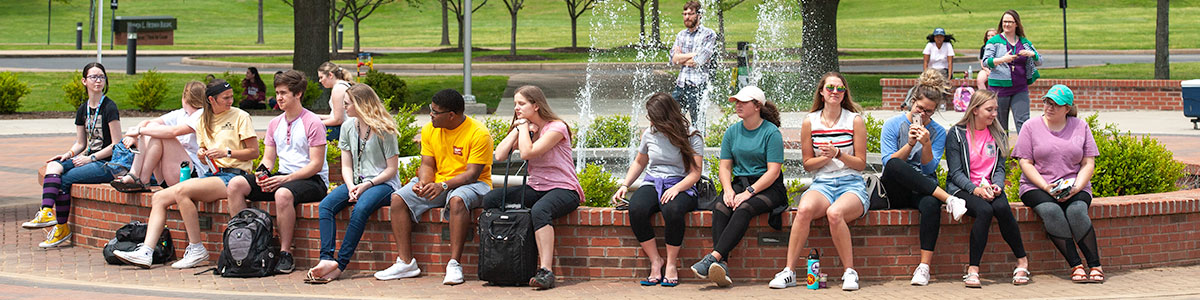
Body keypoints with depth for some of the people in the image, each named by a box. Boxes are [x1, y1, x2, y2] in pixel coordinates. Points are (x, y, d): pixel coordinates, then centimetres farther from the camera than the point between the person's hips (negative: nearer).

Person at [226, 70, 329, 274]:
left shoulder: (312, 123, -8)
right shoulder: (275, 124, 15)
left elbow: (316, 164, -13)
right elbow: (268, 158, 16)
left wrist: (286, 178, -22)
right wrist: (262, 172, -9)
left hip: (312, 180, -7)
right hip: (283, 178, 7)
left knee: (283, 193, -41)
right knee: (236, 184, -13)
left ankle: (285, 254, -30)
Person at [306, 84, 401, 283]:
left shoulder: (384, 130, -8)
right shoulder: (348, 127, 11)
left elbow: (391, 169, -7)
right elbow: (346, 166, 11)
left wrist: (367, 185, -18)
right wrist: (351, 187, -8)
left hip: (383, 183, -6)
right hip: (356, 182, 6)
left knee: (360, 209, -35)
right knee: (326, 205, -21)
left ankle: (340, 265, -34)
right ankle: (327, 259, -34)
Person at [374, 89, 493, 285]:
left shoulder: (479, 134, -16)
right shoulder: (429, 130, 3)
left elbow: (472, 174, -20)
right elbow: (427, 164, 3)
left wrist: (443, 186, -34)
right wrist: (423, 182, -20)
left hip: (472, 184, -6)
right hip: (436, 183, 6)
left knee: (457, 199, -40)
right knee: (398, 198, -15)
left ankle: (454, 264, -37)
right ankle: (405, 262, -17)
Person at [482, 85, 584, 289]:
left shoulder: (556, 128, -11)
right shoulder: (524, 128, 12)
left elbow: (527, 152, -23)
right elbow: (499, 156, -1)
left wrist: (524, 126, -10)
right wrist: (517, 129, -3)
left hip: (563, 189, -8)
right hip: (536, 188, 8)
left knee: (539, 210, -40)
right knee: (490, 200, -11)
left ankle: (546, 272, -43)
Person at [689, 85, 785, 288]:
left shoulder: (771, 132, -4)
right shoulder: (732, 132, 13)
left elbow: (773, 171, -10)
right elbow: (724, 166, 10)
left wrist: (749, 192, -20)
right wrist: (728, 190, -10)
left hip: (768, 188, -4)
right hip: (740, 183, 4)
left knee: (744, 209, -34)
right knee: (720, 208, -28)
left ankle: (713, 257, -45)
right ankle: (721, 265, -42)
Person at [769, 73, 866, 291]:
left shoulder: (855, 121, 4)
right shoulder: (810, 122, 9)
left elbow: (861, 164, 4)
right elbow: (807, 164, 12)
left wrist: (838, 154, -13)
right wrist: (825, 157, -7)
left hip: (851, 184, -2)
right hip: (822, 183, 2)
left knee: (835, 213, -37)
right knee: (805, 209, -34)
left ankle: (850, 272, -22)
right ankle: (789, 271, -28)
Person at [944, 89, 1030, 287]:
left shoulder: (998, 135, 13)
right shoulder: (957, 134, -1)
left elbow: (1000, 168, 11)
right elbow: (956, 172, -5)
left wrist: (996, 186, -12)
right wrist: (975, 189, -22)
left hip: (989, 187, 3)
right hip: (962, 188, -3)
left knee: (1002, 208, -31)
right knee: (984, 210, -35)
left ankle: (1022, 261, -18)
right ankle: (973, 269, -31)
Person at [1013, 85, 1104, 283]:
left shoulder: (1080, 127, 12)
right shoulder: (1031, 127, 7)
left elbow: (1089, 164, 8)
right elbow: (1026, 164, 1)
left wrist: (1076, 188, -10)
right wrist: (1046, 187, -14)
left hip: (1074, 187, 1)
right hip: (1037, 187, -1)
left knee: (1076, 211, -33)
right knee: (1051, 211, -34)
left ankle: (1095, 265, -29)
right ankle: (1076, 267, -34)